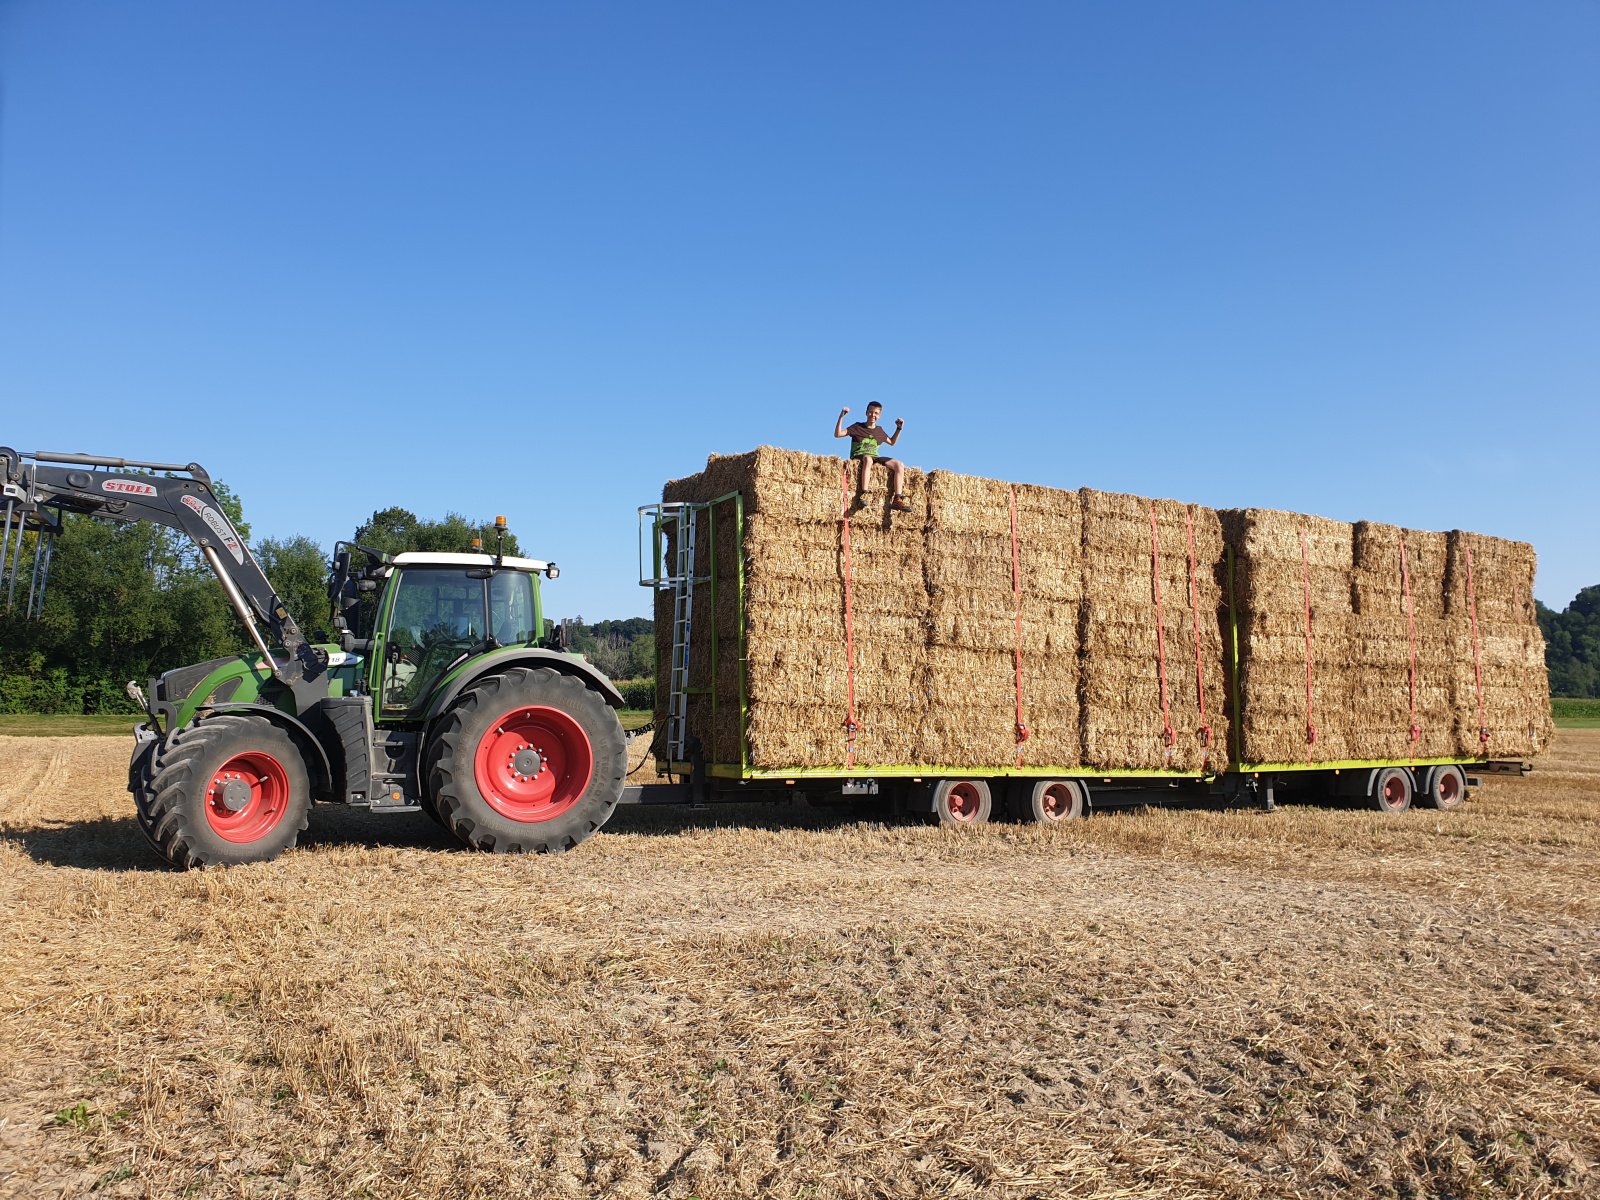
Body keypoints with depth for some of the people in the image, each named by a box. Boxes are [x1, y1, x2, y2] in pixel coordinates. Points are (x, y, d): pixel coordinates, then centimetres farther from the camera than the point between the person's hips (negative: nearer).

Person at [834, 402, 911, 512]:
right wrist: (841, 417, -14)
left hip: (875, 458, 5)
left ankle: (897, 500, -22)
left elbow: (892, 442, 34)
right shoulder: (858, 427, 4)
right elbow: (837, 434, -5)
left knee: (900, 465, -16)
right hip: (858, 457, -5)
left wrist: (899, 428, 21)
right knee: (868, 458, -43)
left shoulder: (879, 430, 18)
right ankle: (863, 494, -50)